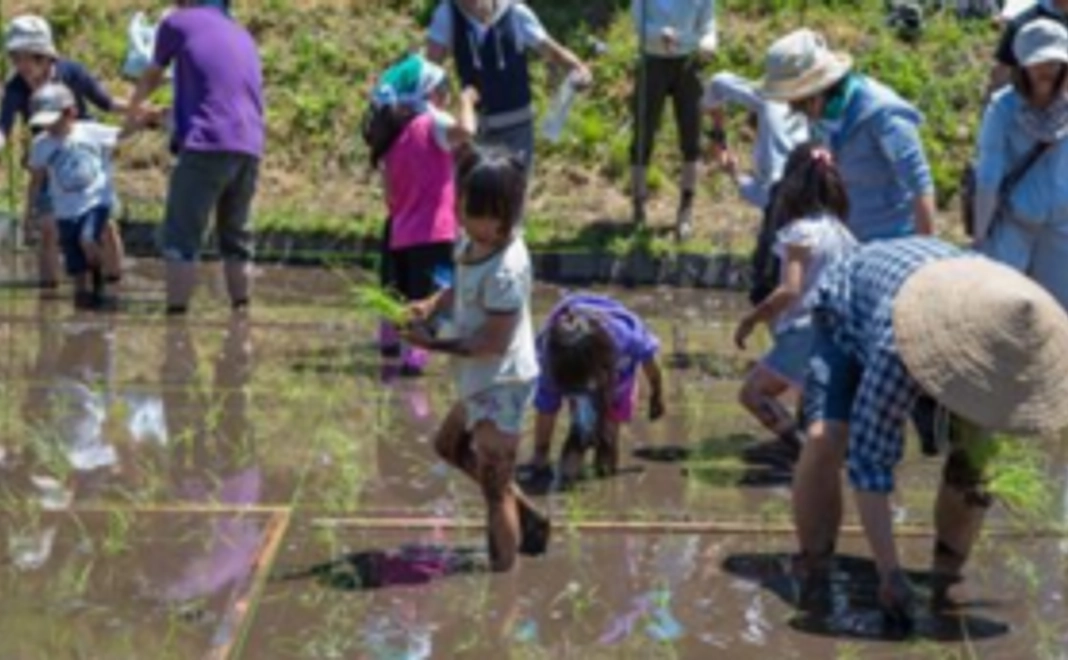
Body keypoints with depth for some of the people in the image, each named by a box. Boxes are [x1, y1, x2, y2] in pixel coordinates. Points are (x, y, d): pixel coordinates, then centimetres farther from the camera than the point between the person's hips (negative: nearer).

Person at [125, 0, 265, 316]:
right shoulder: (243, 35, 24)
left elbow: (152, 77, 23)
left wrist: (133, 109, 44)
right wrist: (165, 114, 49)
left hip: (208, 144, -5)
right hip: (250, 148, 5)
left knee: (182, 235, -2)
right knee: (237, 236, 16)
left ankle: (177, 314, -9)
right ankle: (242, 312, 15)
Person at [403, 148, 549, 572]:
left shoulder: (506, 270, -30)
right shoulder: (474, 242, -4)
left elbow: (493, 343, -27)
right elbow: (462, 288, 12)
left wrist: (433, 344, -22)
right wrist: (432, 304, -8)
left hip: (502, 386, -10)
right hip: (482, 382, 10)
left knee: (495, 489, 1)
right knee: (450, 446, 29)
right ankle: (526, 518, 38)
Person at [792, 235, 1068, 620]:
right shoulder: (897, 353, -47)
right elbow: (870, 462, -44)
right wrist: (889, 572, -44)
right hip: (848, 314, -4)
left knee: (977, 446, -12)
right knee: (826, 438, -26)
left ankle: (949, 571, 6)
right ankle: (812, 567, -6)